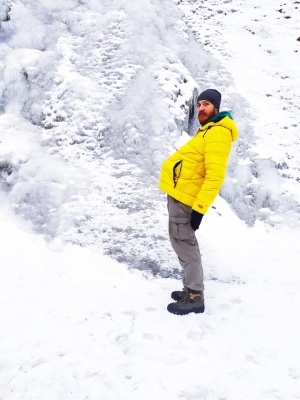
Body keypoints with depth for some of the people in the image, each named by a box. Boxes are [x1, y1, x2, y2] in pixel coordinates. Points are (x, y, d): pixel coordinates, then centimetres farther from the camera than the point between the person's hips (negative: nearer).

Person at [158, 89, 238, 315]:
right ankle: (192, 290, 25)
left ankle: (195, 298, 2)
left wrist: (199, 208, -27)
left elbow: (215, 176, -24)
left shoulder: (218, 133, -16)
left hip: (183, 197, -10)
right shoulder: (209, 131, 18)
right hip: (180, 194, 10)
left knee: (184, 245, -6)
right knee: (185, 244, 15)